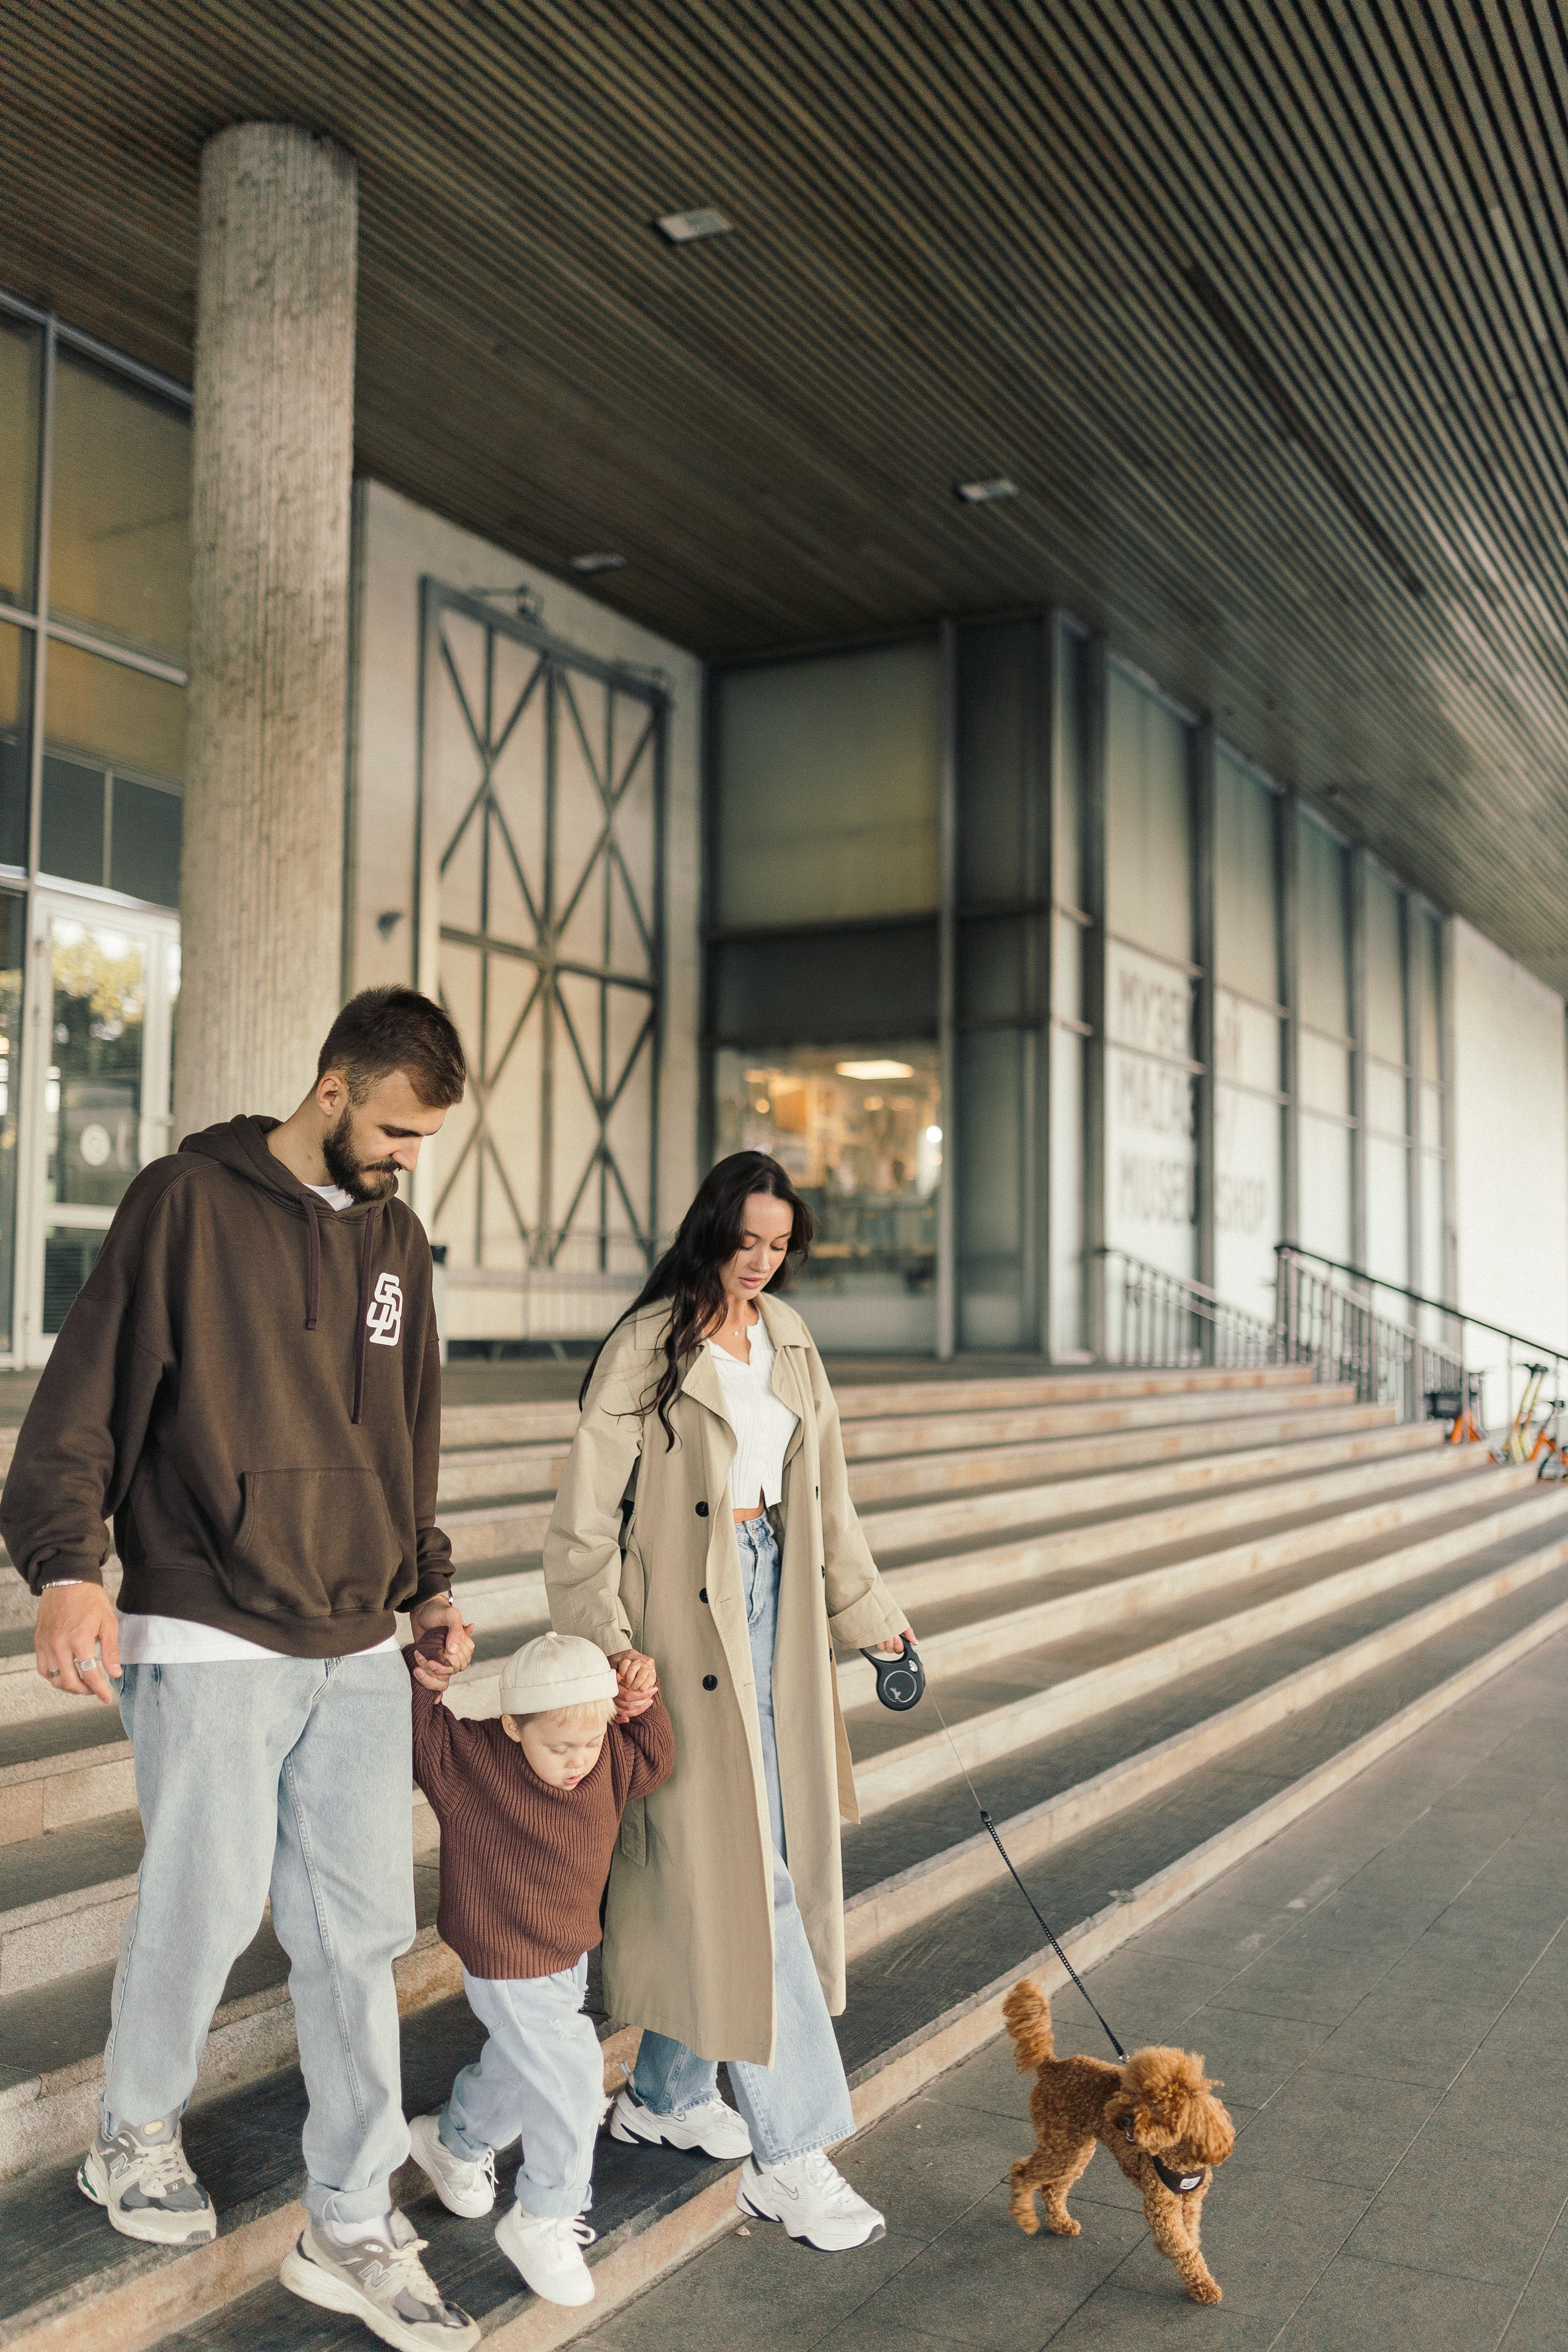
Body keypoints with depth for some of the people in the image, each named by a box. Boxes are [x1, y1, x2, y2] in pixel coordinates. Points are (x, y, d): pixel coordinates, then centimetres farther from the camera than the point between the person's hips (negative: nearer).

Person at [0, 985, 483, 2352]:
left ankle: (352, 2230, 19)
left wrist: (430, 1588, 17)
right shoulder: (190, 1201, -5)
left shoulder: (397, 1235, 13)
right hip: (210, 1638, -5)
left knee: (360, 1930, 6)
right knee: (210, 1904, 3)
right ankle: (135, 2138, 33)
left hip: (362, 1650, 5)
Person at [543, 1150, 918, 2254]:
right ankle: (789, 2152, 1)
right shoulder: (651, 1345, -11)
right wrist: (602, 1639, -20)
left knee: (708, 1861, 13)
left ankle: (669, 2092, 29)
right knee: (742, 1865, -6)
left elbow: (822, 1487, 17)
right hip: (688, 1614, -7)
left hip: (772, 1598, 7)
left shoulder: (787, 1337, 10)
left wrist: (868, 1608, 17)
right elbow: (589, 1508, -12)